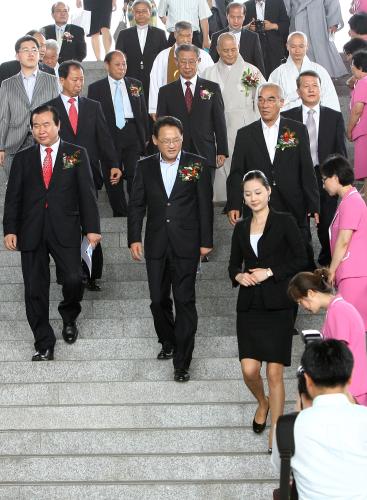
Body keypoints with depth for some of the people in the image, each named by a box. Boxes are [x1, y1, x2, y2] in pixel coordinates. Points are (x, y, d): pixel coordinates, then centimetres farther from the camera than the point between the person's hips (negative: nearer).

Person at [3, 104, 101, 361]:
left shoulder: (77, 154, 6)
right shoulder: (23, 158, 11)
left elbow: (87, 192, 1)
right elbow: (13, 196, 8)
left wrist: (92, 227, -6)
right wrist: (10, 229, -3)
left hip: (65, 230, -2)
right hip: (31, 231, 2)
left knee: (73, 280, -10)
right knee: (35, 289, 2)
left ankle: (69, 318, 23)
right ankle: (44, 344, 14)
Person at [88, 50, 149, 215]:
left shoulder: (136, 85, 12)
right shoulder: (95, 88, 4)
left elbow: (143, 113, 14)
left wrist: (146, 137, 10)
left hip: (133, 135, 1)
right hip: (109, 136, -1)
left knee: (135, 176, -3)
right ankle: (120, 214, 14)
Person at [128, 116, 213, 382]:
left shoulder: (197, 164, -1)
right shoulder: (145, 167, 6)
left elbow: (205, 206, 0)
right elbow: (136, 205, 7)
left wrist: (206, 241, -2)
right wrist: (134, 238, -2)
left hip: (186, 245, -3)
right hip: (156, 245, 3)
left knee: (185, 301, -4)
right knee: (158, 300, 11)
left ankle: (182, 362, 1)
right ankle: (168, 343, 35)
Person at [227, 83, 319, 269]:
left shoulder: (298, 130, 3)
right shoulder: (245, 134, 6)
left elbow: (307, 170, 2)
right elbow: (236, 173, 4)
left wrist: (314, 205, 0)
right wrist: (234, 205, -6)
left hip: (293, 209, 0)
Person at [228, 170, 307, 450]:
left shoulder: (285, 222, 0)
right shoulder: (241, 228, 12)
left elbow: (300, 260, -3)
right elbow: (234, 264, 18)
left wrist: (270, 272, -13)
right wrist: (239, 276, -4)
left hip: (277, 306, -3)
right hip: (249, 306, 4)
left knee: (275, 373, -4)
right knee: (249, 370, -2)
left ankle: (276, 432, 8)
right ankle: (263, 403, 31)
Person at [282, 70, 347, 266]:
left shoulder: (335, 117, 4)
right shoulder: (287, 117, 2)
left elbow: (340, 151, 5)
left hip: (325, 177, 1)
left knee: (327, 225, 9)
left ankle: (326, 263, 28)